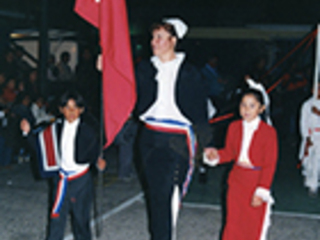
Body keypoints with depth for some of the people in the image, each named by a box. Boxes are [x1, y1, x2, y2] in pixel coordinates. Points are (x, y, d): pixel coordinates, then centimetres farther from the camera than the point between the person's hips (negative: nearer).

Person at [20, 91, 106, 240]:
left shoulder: (87, 131, -6)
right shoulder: (56, 128, 5)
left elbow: (93, 153, -6)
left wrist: (97, 161, -24)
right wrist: (28, 132, 1)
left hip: (81, 180, -3)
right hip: (61, 179, 3)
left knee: (80, 217, 7)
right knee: (57, 217, 4)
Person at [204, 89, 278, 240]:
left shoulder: (268, 132, -14)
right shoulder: (234, 127, 1)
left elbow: (270, 165, -12)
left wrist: (261, 192, -16)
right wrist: (216, 155, -11)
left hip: (257, 182, -4)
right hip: (236, 182, 4)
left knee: (255, 225, 6)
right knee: (233, 222, 12)